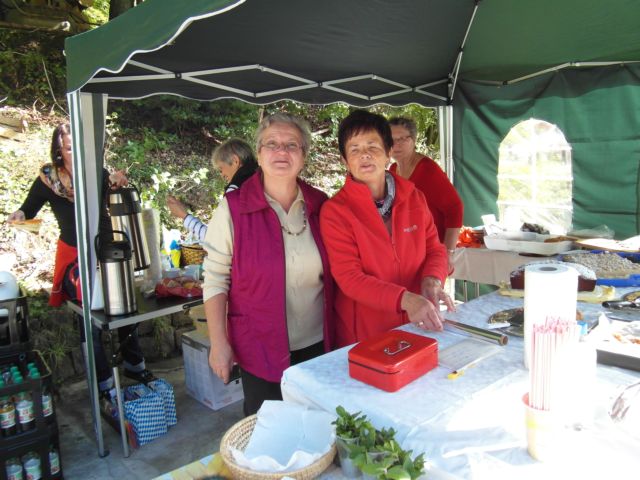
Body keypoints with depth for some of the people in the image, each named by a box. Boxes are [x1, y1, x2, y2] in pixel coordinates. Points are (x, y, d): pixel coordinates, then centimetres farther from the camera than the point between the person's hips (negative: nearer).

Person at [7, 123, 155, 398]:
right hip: (74, 255, -2)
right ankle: (103, 383, 17)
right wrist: (19, 216, -22)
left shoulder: (97, 172, -1)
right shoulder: (48, 178, -5)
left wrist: (119, 180, -17)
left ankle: (134, 365, 32)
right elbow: (29, 208, 2)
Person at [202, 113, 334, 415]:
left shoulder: (319, 205, 0)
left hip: (316, 343, 3)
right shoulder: (233, 208, -10)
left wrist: (339, 331, 9)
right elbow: (215, 279, -7)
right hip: (260, 347, -3)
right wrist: (218, 342, -9)